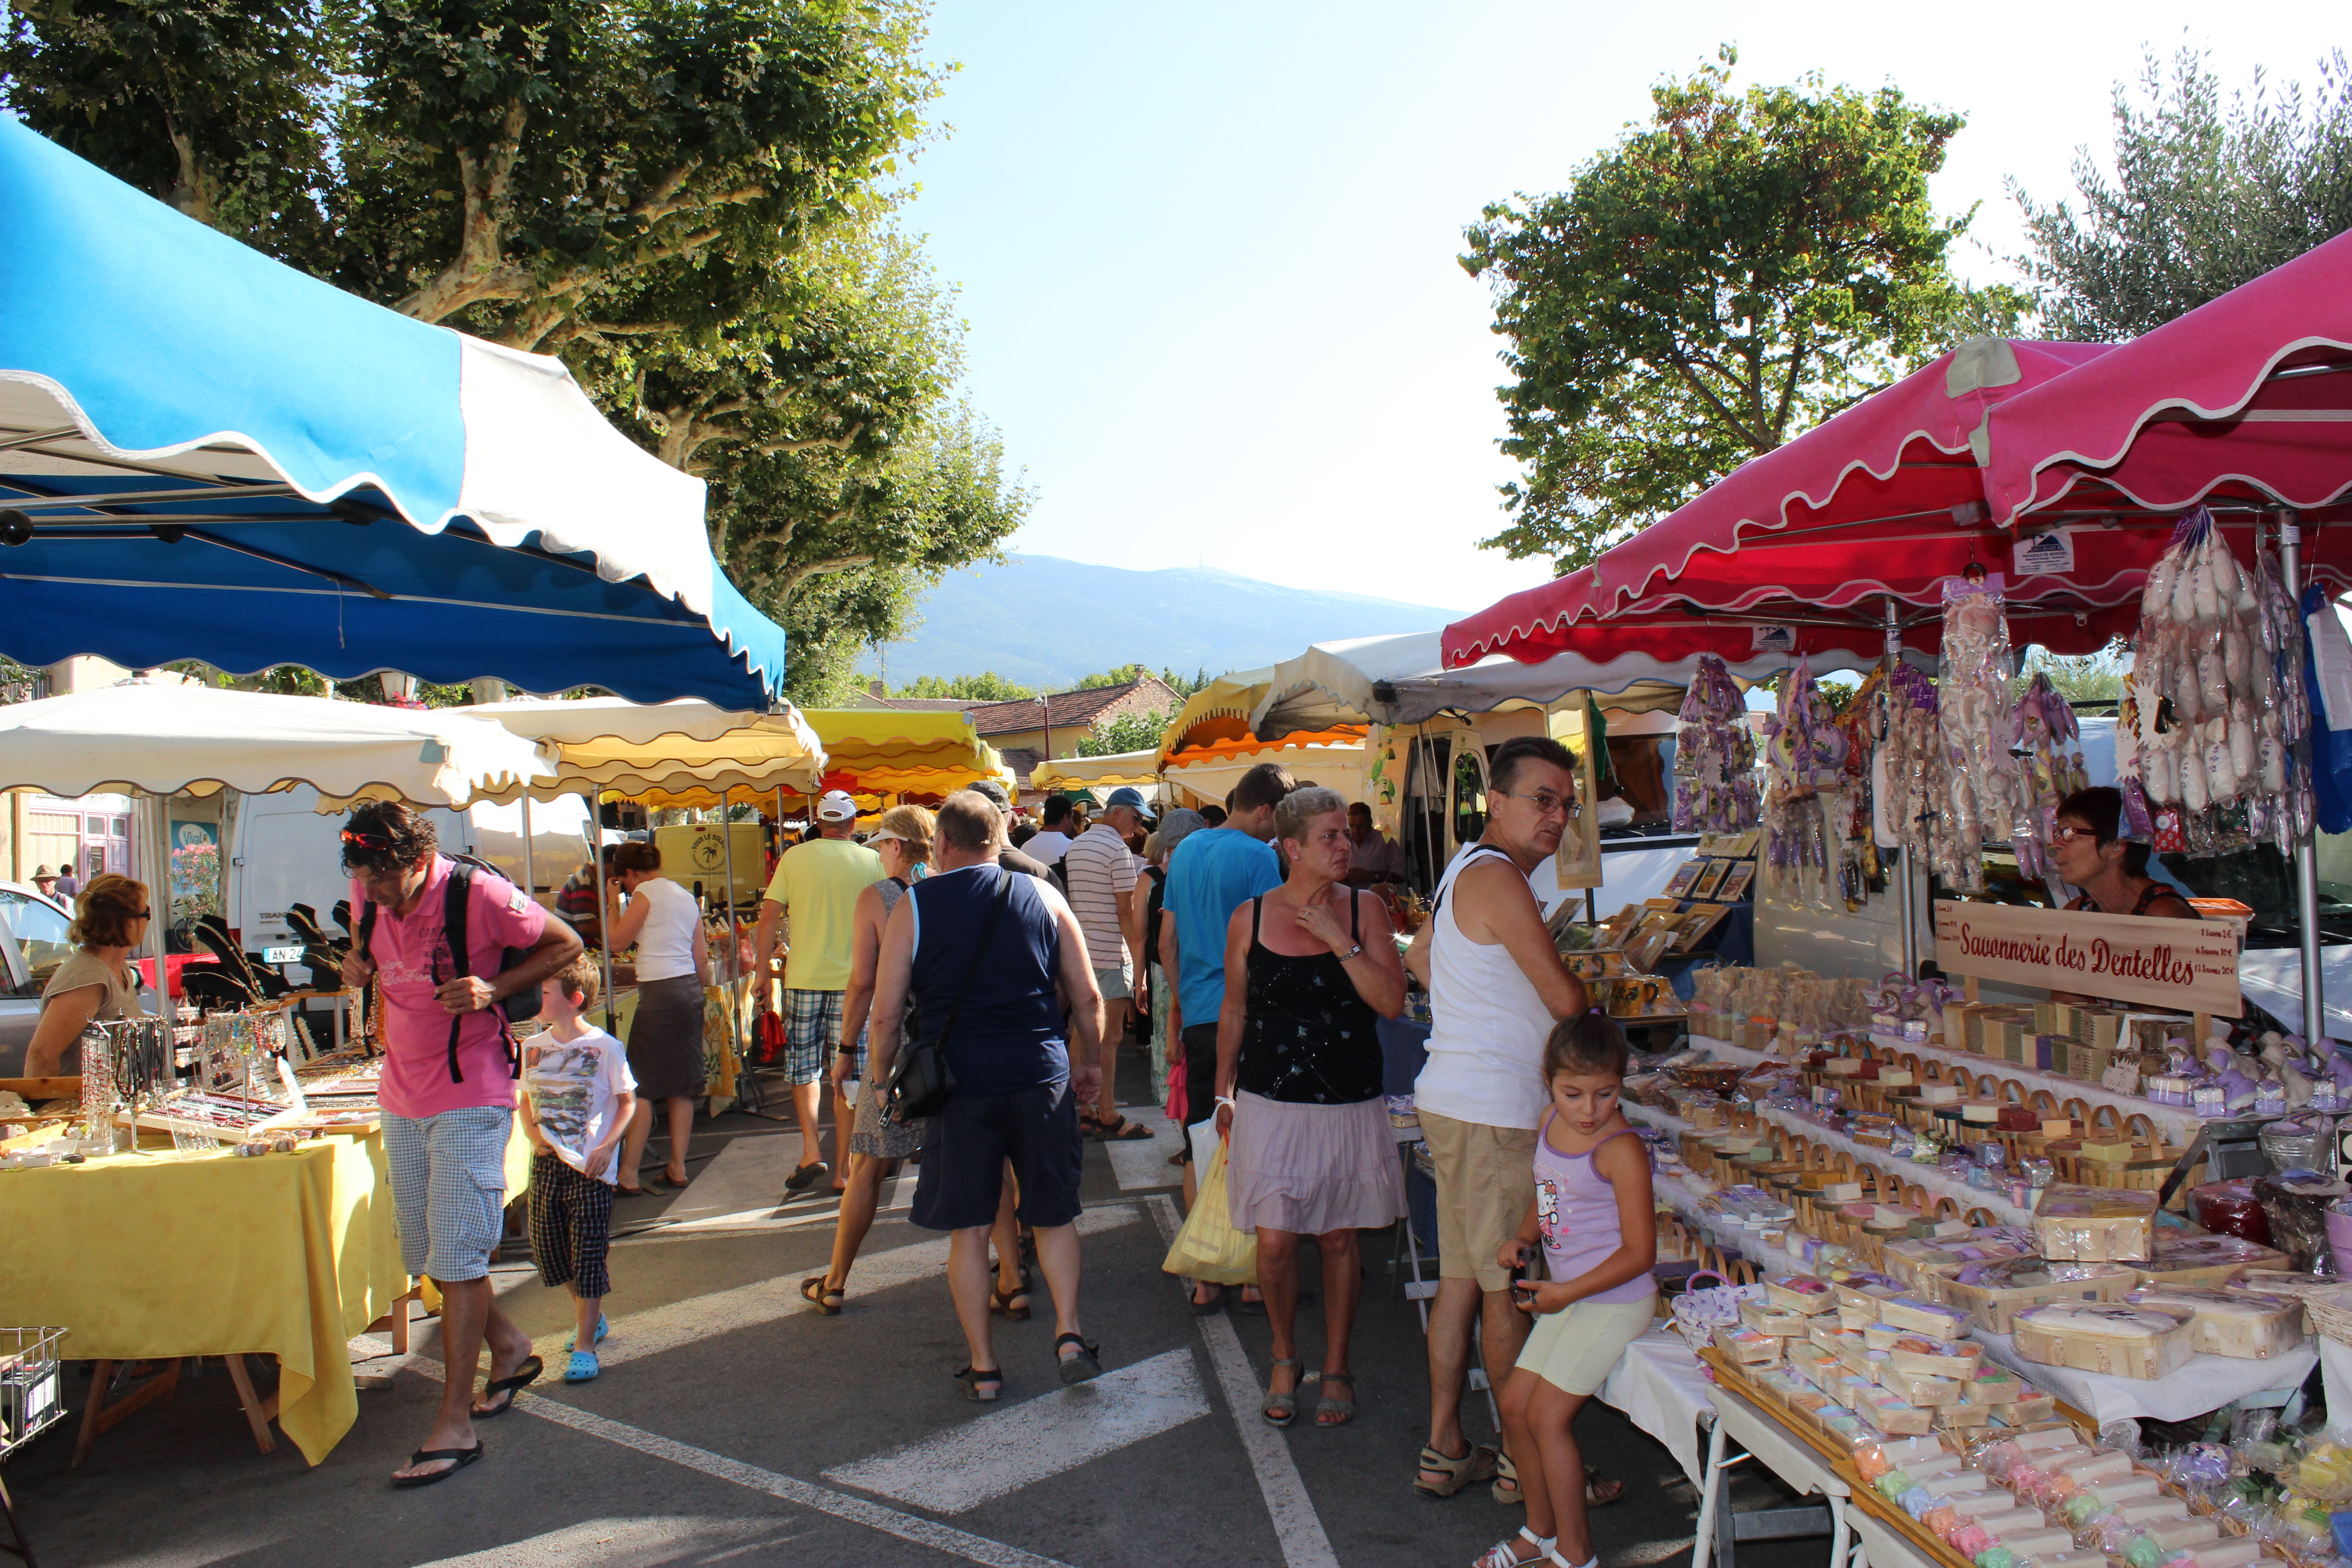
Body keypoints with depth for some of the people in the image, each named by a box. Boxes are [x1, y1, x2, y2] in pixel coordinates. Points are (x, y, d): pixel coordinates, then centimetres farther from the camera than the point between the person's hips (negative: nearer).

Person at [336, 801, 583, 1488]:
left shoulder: (478, 895, -19)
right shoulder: (369, 896, -1)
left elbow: (566, 945, -9)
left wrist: (494, 989, -22)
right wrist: (356, 963, -3)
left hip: (470, 1096, -7)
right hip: (402, 1095, 7)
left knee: (455, 1256, -6)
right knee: (423, 1251, 15)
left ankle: (455, 1424, 2)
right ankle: (510, 1349, 36)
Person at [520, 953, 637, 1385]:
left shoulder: (604, 1048, -10)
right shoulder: (534, 1047, 5)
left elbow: (627, 1102, -4)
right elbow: (527, 1099, 17)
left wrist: (607, 1147, -15)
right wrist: (533, 1134, -1)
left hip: (590, 1167, -6)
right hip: (546, 1162, 6)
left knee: (588, 1254, -3)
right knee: (547, 1247, 12)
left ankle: (584, 1346, 4)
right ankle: (590, 1317, 35)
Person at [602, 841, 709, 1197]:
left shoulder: (646, 893, -7)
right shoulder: (687, 897, 14)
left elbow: (617, 941, -5)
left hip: (659, 993, -8)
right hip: (690, 990, 8)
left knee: (641, 1087, -2)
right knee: (682, 1087, 11)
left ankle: (629, 1176, -1)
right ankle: (678, 1168, 17)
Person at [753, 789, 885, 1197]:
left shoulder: (794, 858, 1)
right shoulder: (872, 861, 0)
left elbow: (769, 915, -1)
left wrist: (762, 971, 6)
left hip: (803, 978, 0)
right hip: (854, 980, 0)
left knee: (803, 1067, 15)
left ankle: (811, 1152, 4)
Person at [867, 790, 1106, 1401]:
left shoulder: (913, 907, -1)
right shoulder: (1042, 896, 3)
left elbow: (886, 1014, -2)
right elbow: (1087, 997, 5)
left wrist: (882, 1077, 14)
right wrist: (1087, 1062, 19)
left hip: (958, 1079, -1)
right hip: (1040, 1075, 1)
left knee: (969, 1228, 10)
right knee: (1054, 1215, 16)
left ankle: (983, 1366, 16)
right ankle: (1069, 1334, 6)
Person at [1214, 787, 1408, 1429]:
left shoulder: (1364, 909, -1)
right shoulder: (1250, 918, -1)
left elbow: (1392, 1002, -11)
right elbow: (1234, 1013, 9)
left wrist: (1338, 939, -18)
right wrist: (1224, 1094, 13)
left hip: (1350, 1104, 1)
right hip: (1271, 1102, 0)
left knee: (1340, 1238, 10)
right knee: (1275, 1241, -2)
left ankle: (1336, 1368, 30)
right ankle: (1285, 1360, 25)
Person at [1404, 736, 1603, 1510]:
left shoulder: (1466, 870, 14)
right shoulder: (1498, 879, -17)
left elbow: (1420, 955, 29)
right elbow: (1565, 998, -18)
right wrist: (1585, 997, 4)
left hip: (1457, 1099, 10)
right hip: (1492, 1112, -10)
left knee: (1462, 1278, 14)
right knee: (1508, 1288, 2)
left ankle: (1445, 1451, 23)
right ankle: (1522, 1462, 15)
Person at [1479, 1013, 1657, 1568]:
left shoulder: (1620, 1150, -22)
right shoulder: (1550, 1124, 1)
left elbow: (1639, 1253, -20)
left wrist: (1567, 1293, -19)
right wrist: (1523, 1237, 0)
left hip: (1614, 1300, -8)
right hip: (1567, 1296, 8)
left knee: (1547, 1414, -6)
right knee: (1515, 1404, 12)